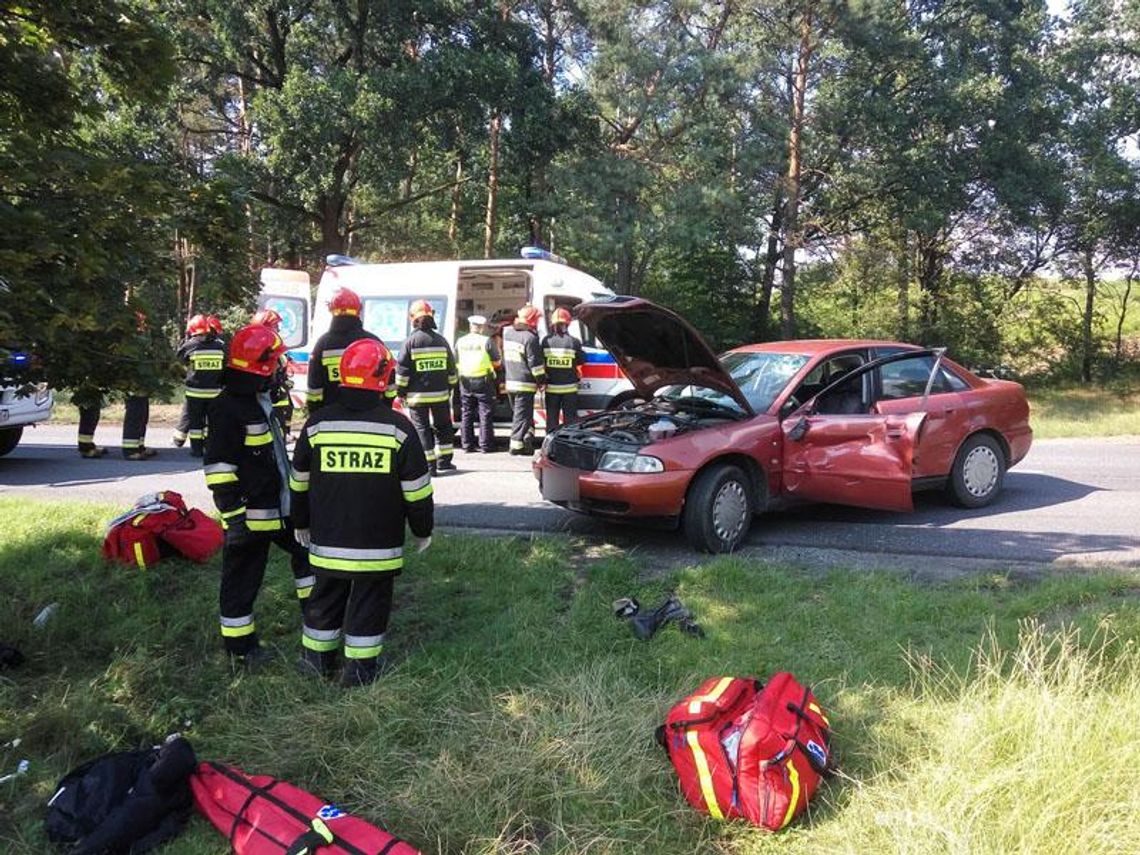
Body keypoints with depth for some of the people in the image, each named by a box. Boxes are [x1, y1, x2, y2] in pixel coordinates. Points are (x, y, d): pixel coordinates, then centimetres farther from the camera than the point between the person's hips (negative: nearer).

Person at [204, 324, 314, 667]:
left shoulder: (259, 398, 11)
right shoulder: (227, 408, -20)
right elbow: (218, 467, -22)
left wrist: (290, 492, 29)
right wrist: (233, 515, -23)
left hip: (279, 505, 10)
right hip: (249, 514, -10)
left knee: (307, 549, 19)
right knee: (242, 579, 4)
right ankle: (239, 647, 18)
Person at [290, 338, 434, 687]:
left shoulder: (316, 423, -2)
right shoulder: (398, 427, -9)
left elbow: (299, 483, 8)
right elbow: (417, 489, -5)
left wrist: (301, 523, 23)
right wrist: (422, 530, 9)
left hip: (327, 540, 3)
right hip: (379, 543, -3)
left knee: (326, 596, 18)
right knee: (369, 602, 9)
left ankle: (318, 659, 30)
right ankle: (360, 667, 16)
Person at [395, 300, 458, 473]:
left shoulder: (410, 341, -8)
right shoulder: (441, 340, 3)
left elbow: (402, 370, -9)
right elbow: (451, 369, 9)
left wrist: (401, 392, 0)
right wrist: (450, 388, 19)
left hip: (417, 395, -3)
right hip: (440, 394, 3)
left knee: (422, 428, 3)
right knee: (443, 427, 16)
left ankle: (429, 465, 0)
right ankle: (444, 461, 17)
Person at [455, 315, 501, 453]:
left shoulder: (460, 341, 5)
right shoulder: (486, 341, -9)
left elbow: (456, 362, 13)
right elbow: (497, 362, -4)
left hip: (465, 381, 4)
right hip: (483, 381, -4)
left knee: (466, 414, 11)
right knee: (485, 414, 2)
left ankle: (467, 444, 13)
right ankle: (485, 445, 3)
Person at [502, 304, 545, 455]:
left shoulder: (507, 332, 8)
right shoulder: (530, 337, -16)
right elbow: (536, 363, -14)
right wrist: (541, 380, -7)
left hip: (509, 381, 7)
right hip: (525, 383, -7)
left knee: (517, 412, 17)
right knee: (522, 414, -2)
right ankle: (517, 444, -1)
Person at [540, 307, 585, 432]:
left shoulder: (546, 341, -4)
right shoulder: (574, 342, -10)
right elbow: (582, 360, -1)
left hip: (551, 388, 2)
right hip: (569, 388, -2)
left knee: (552, 419, 10)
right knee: (569, 419, 7)